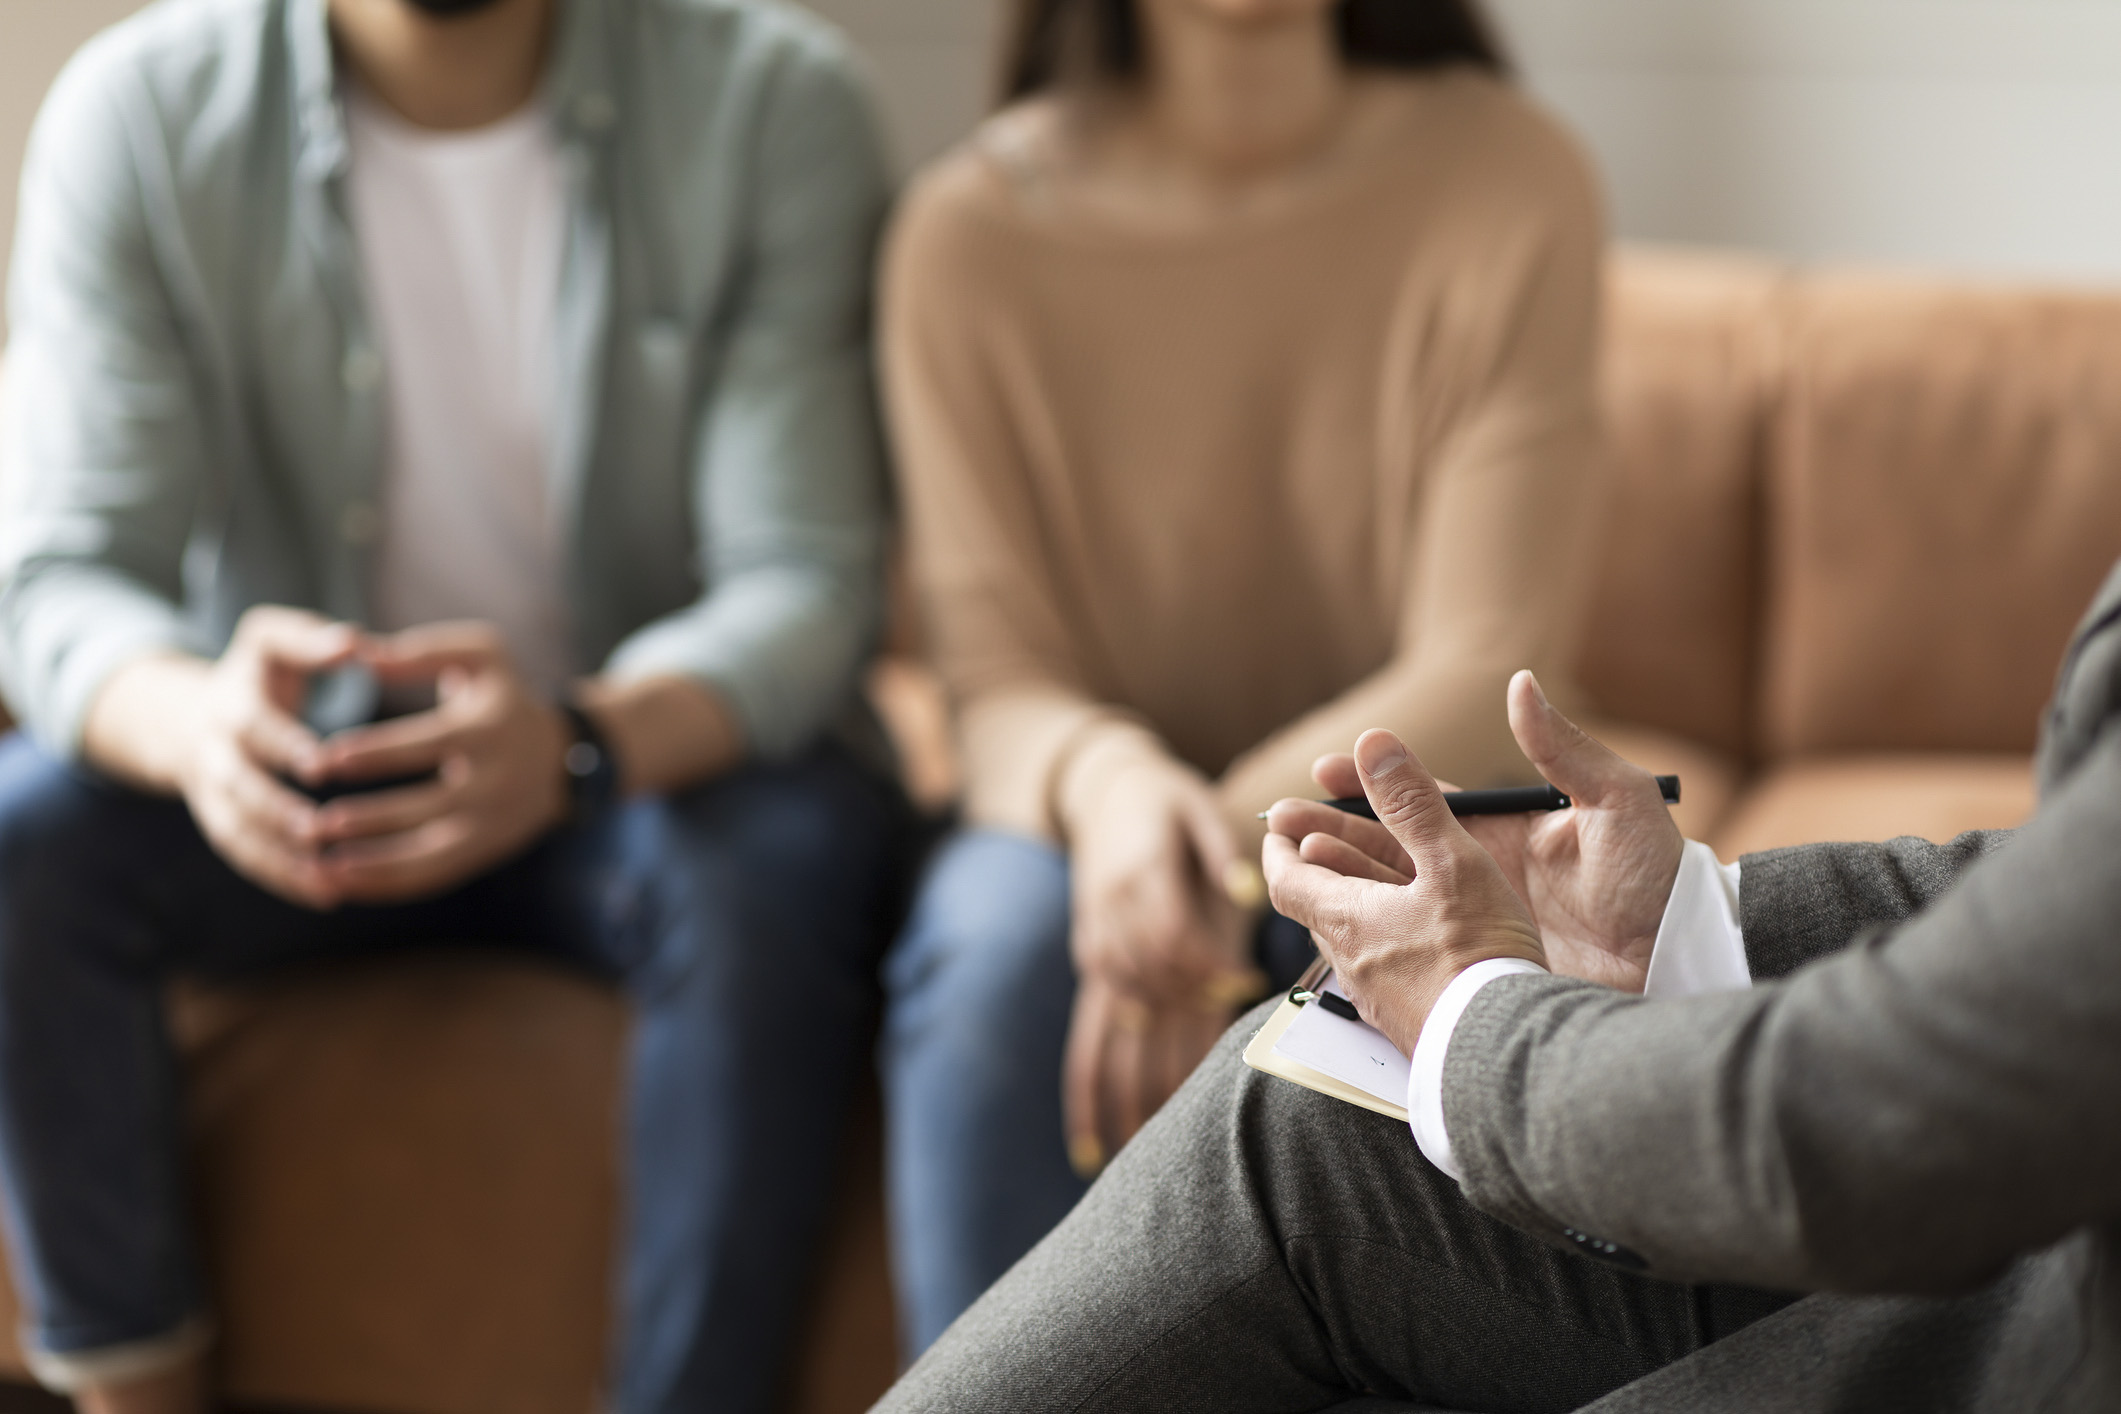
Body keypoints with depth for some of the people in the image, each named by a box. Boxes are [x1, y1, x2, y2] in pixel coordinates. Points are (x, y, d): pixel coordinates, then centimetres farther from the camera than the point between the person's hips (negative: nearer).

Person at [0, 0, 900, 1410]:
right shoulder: (139, 113, -11)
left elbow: (805, 587, -19)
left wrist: (575, 744, -42)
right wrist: (193, 723, -41)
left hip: (661, 755, -1)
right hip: (296, 768, 2)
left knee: (783, 861, -33)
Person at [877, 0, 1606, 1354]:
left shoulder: (1508, 181, -10)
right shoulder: (972, 230, -8)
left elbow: (1487, 675, -15)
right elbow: (999, 676, -9)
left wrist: (1238, 834, -32)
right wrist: (1103, 782, -34)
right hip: (1095, 817, 1)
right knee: (995, 940, -32)